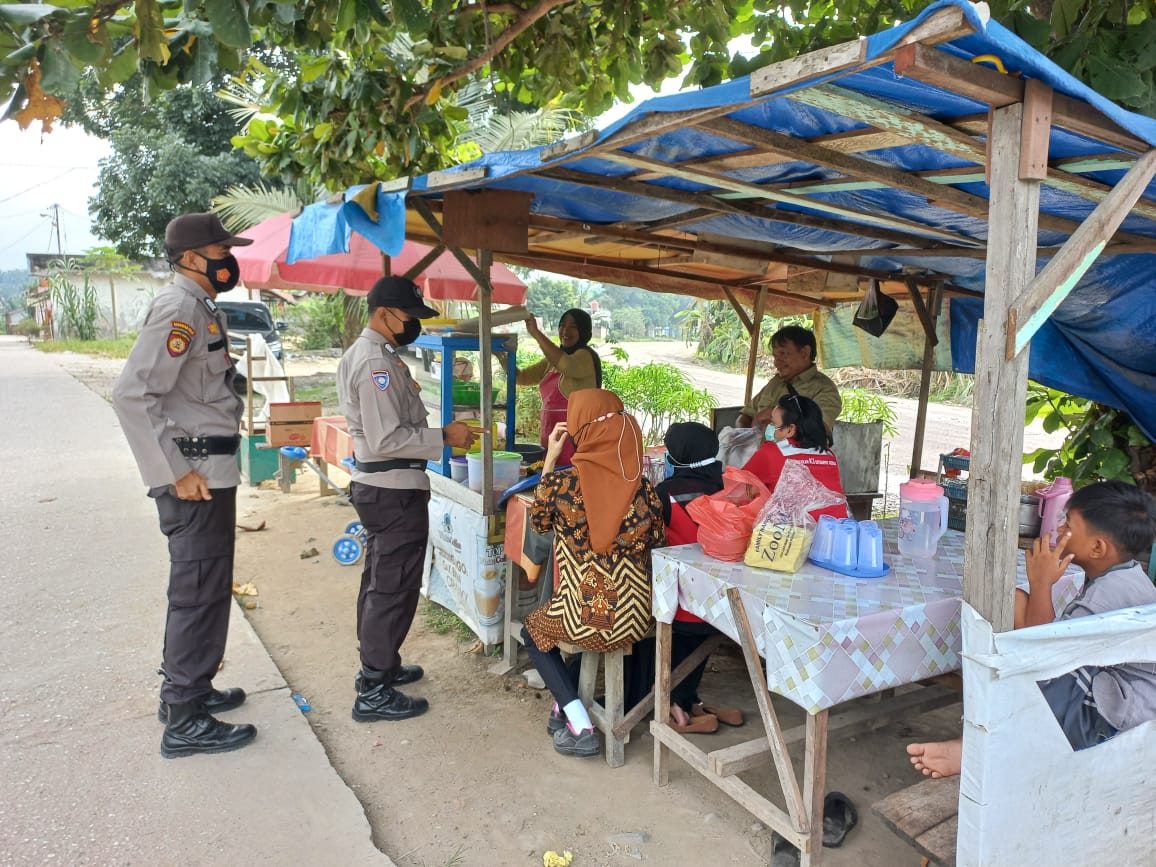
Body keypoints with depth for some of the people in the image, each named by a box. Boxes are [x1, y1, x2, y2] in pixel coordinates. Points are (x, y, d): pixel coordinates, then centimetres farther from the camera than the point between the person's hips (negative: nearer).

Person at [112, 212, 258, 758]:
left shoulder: (199, 307, 14)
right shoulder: (179, 309, -16)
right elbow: (131, 394, -24)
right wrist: (176, 472, -22)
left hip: (211, 471, 10)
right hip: (197, 476, -10)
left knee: (199, 589, 19)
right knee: (200, 595, -2)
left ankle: (184, 689, 34)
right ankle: (184, 723, 9)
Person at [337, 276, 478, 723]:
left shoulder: (361, 354, 12)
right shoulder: (377, 363, -21)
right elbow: (387, 440, -25)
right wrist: (445, 436, -19)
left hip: (375, 483, 11)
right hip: (394, 489, -11)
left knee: (379, 581, 21)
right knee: (394, 588, -2)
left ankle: (377, 665, 36)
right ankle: (373, 693, 7)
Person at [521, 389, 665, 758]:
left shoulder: (561, 481, -13)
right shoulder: (643, 486, -5)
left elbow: (539, 522, 8)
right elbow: (656, 542, 6)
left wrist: (550, 460, 9)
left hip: (585, 618, -5)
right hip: (637, 617, 5)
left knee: (533, 631, 29)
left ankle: (579, 726, 15)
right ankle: (566, 707, 36)